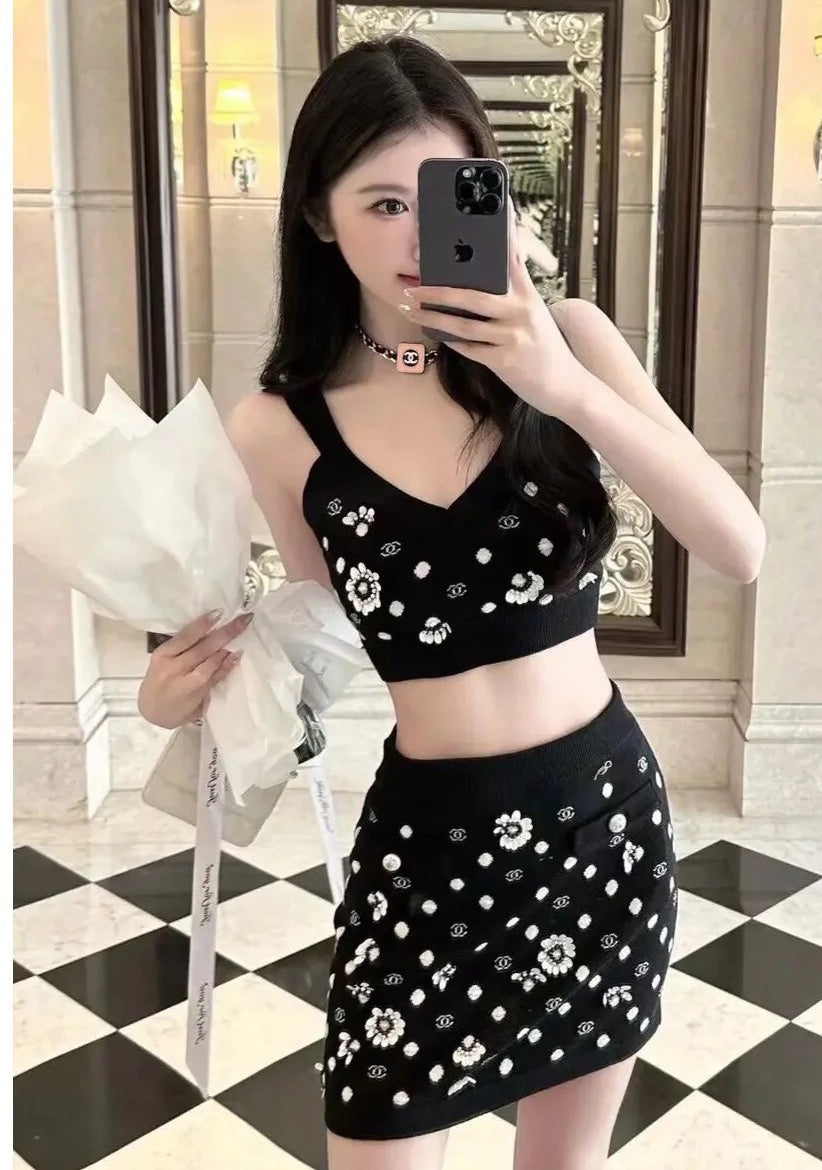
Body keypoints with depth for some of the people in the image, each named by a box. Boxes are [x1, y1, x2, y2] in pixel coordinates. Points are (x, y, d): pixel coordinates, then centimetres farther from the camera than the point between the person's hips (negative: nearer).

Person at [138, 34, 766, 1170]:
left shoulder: (565, 340, -6)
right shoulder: (279, 426, -7)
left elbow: (742, 550, -14)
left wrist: (570, 390, -25)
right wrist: (192, 686, -12)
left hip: (607, 811, 2)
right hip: (428, 841, -1)